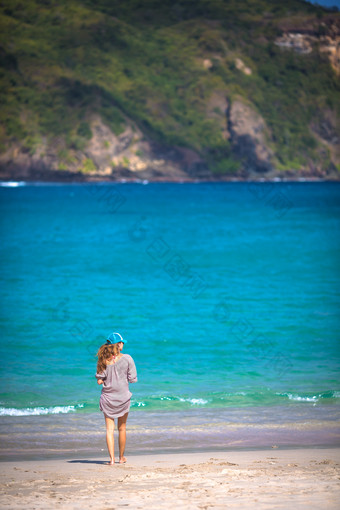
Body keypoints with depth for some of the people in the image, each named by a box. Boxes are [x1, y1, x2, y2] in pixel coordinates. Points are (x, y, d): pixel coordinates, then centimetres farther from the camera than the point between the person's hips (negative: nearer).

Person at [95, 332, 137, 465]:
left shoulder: (103, 360, -5)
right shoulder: (127, 359, -10)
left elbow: (99, 381, -6)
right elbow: (133, 379, -8)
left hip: (107, 398, 1)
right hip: (123, 397, 0)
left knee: (110, 429, 3)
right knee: (122, 428, 15)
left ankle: (112, 458, -6)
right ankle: (121, 457, 24)